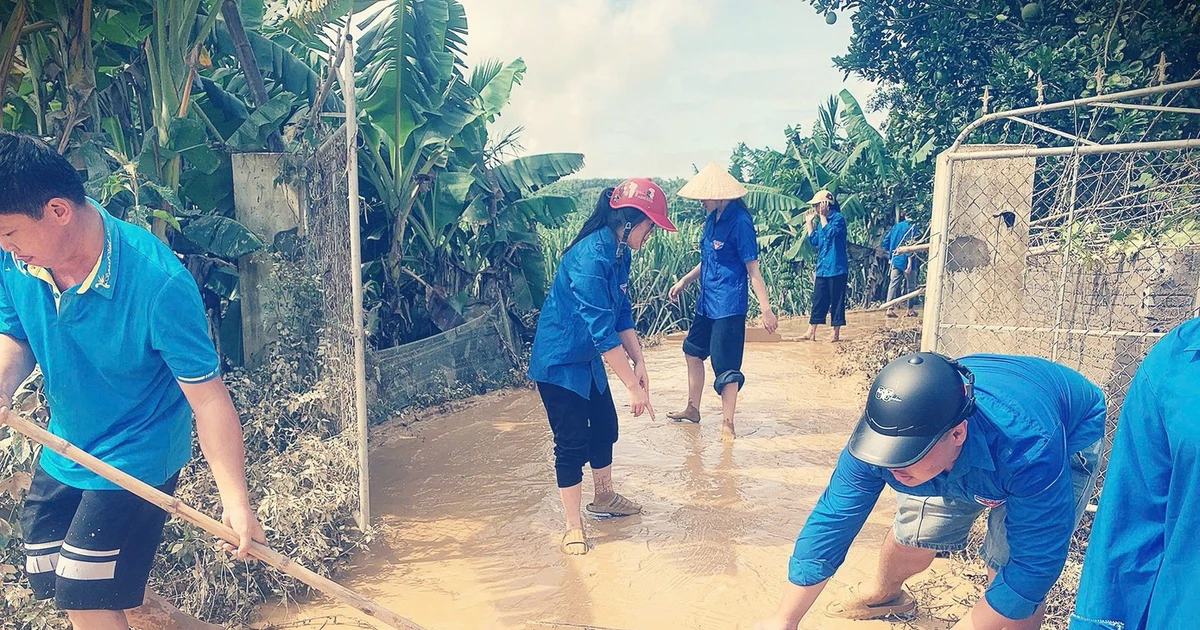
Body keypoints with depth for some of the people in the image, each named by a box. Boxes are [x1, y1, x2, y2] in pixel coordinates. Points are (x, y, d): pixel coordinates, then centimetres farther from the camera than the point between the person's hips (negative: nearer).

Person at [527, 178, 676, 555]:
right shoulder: (590, 257, -29)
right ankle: (573, 527, 15)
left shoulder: (620, 253, -1)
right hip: (559, 362, -9)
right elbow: (602, 331, -30)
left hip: (588, 360, 9)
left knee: (605, 427, 18)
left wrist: (639, 363, -3)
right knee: (572, 443, -1)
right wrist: (633, 386, -26)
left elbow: (621, 315, 5)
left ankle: (604, 498, 40)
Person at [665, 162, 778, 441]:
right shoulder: (712, 218, 7)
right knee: (693, 351, 19)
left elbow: (753, 269, -18)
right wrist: (684, 281, 14)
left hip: (728, 305, -9)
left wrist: (766, 309, -20)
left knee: (726, 365, -2)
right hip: (707, 301, 9)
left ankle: (727, 423, 13)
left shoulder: (739, 222, -17)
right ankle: (692, 409, 36)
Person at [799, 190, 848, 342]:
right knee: (818, 301, 8)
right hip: (822, 268, 8)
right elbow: (813, 240, 12)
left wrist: (822, 216, -16)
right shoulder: (822, 221, 14)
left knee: (836, 301, 0)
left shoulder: (838, 218, -8)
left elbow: (830, 233, -24)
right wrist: (809, 222, 9)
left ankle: (836, 333, 7)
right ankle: (811, 332, 11)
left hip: (836, 269, -8)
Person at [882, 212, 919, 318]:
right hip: (906, 260, -5)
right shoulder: (912, 227, -7)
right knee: (910, 285, 6)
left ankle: (890, 308, -7)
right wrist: (910, 262, -17)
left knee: (893, 283, 2)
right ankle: (910, 310, 13)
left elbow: (886, 241, 9)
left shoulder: (896, 226, 10)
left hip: (895, 260, 5)